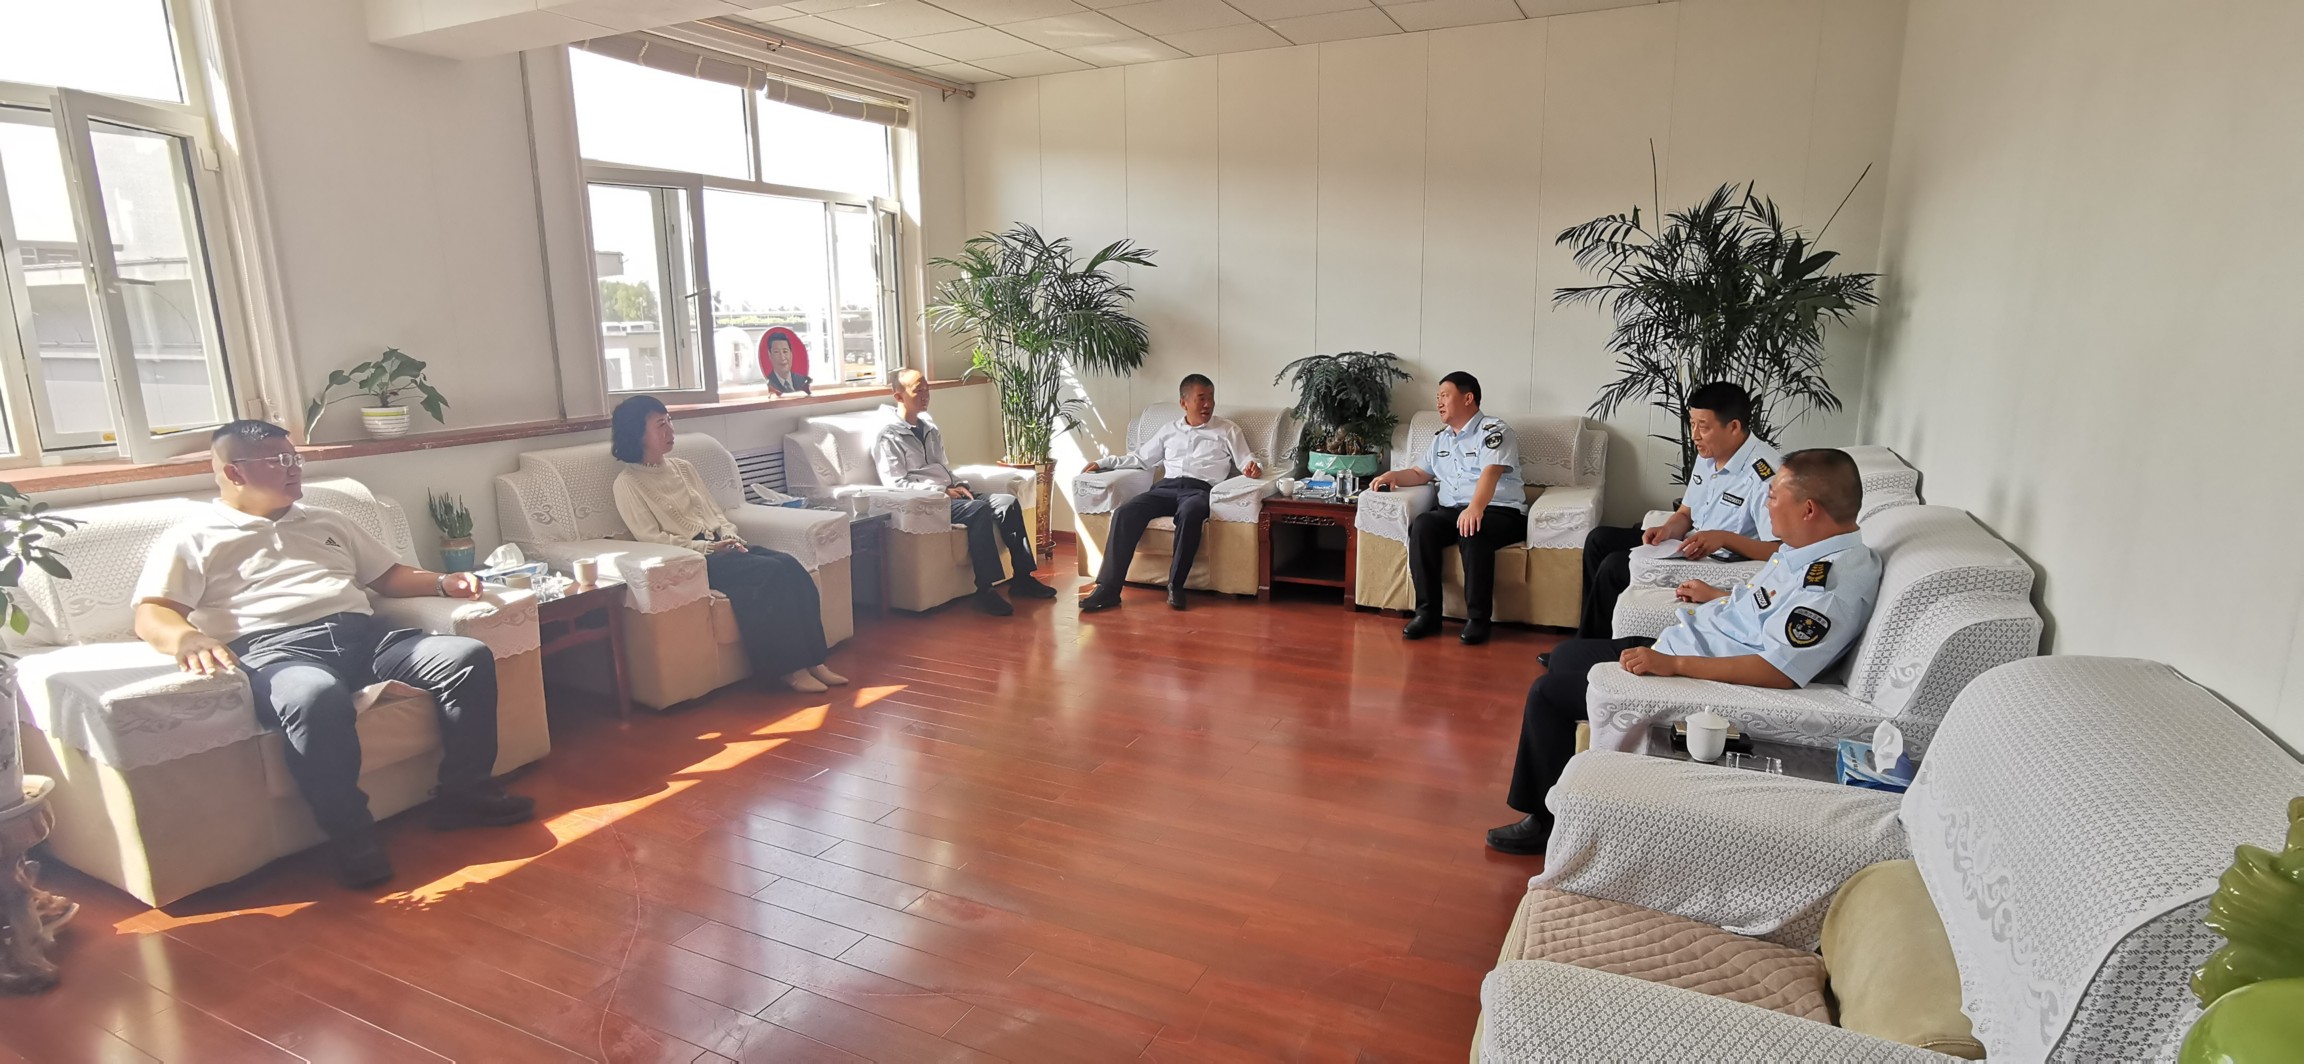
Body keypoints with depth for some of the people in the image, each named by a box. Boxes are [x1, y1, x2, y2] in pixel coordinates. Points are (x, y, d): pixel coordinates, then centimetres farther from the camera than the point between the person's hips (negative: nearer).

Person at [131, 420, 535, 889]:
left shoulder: (327, 522, 32)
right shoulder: (192, 539, 15)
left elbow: (387, 575, 31)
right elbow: (151, 615, 2)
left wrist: (442, 582, 9)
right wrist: (188, 638, -24)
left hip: (367, 636, 5)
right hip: (278, 652, -5)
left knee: (469, 657, -21)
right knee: (317, 697, -42)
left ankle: (464, 794, -8)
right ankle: (352, 837, -24)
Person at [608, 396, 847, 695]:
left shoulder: (684, 467, 19)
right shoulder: (628, 483, -1)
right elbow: (652, 539, -9)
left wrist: (730, 537, -2)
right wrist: (706, 547, -16)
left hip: (719, 546, 7)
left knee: (789, 564, -22)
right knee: (769, 572, -29)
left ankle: (813, 660, -22)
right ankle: (789, 669, -24)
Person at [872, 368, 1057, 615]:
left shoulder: (929, 428, 20)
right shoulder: (888, 436, -5)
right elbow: (896, 484, -13)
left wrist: (957, 486, 3)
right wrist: (942, 491, -16)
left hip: (948, 494, 8)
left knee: (1008, 502, -13)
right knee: (980, 510, -32)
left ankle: (1023, 577, -9)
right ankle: (984, 589, -28)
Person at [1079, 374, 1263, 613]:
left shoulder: (1228, 430, 17)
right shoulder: (1169, 430, 25)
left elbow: (1247, 462, 9)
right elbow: (1141, 458, 28)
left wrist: (1254, 467, -16)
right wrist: (1104, 463, 19)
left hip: (1201, 490, -3)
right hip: (1167, 487, 3)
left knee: (1189, 513, -41)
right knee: (1125, 512, -26)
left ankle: (1175, 586, -28)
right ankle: (1108, 588, -28)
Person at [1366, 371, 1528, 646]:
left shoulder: (1493, 430, -3)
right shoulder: (1440, 439, 21)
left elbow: (1490, 472, -20)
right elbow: (1420, 473, 31)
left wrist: (1475, 507, -38)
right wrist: (1393, 476, 9)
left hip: (1500, 511, -6)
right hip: (1452, 510, 6)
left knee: (1472, 532, -39)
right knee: (1421, 525, -26)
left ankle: (1477, 617, -27)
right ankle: (1428, 611, -22)